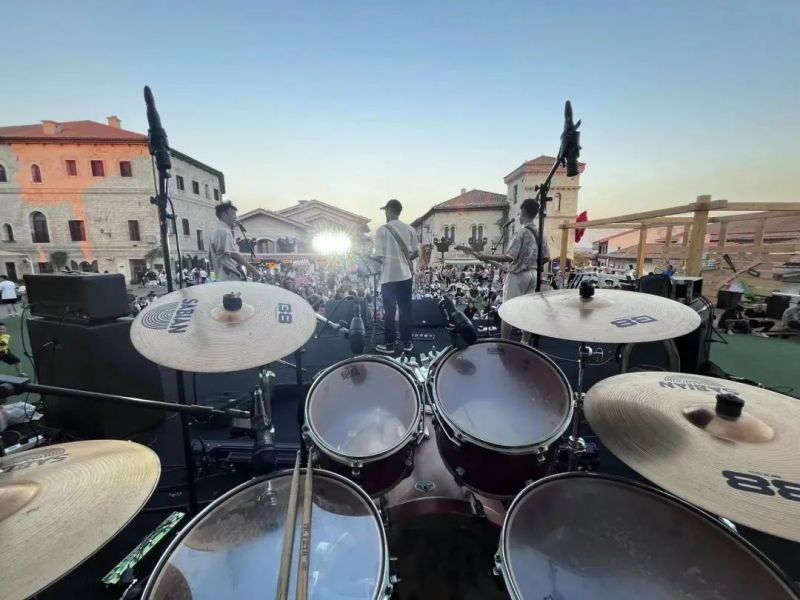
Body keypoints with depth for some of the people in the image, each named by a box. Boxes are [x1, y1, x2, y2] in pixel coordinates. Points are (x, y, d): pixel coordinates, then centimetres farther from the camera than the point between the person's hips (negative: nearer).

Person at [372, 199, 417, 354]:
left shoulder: (382, 230, -12)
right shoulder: (410, 229, 4)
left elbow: (378, 256, -14)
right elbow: (415, 253, 7)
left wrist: (372, 254, 8)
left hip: (389, 277, -4)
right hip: (406, 275, 5)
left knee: (389, 311, 6)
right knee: (406, 309, 12)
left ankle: (389, 344, 15)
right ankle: (407, 342, 21)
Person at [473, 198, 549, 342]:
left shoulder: (521, 232, -17)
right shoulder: (540, 234, 6)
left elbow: (509, 257, -22)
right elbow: (546, 258, 9)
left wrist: (485, 257, -18)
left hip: (518, 275, -7)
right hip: (533, 274, 7)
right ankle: (525, 343, 22)